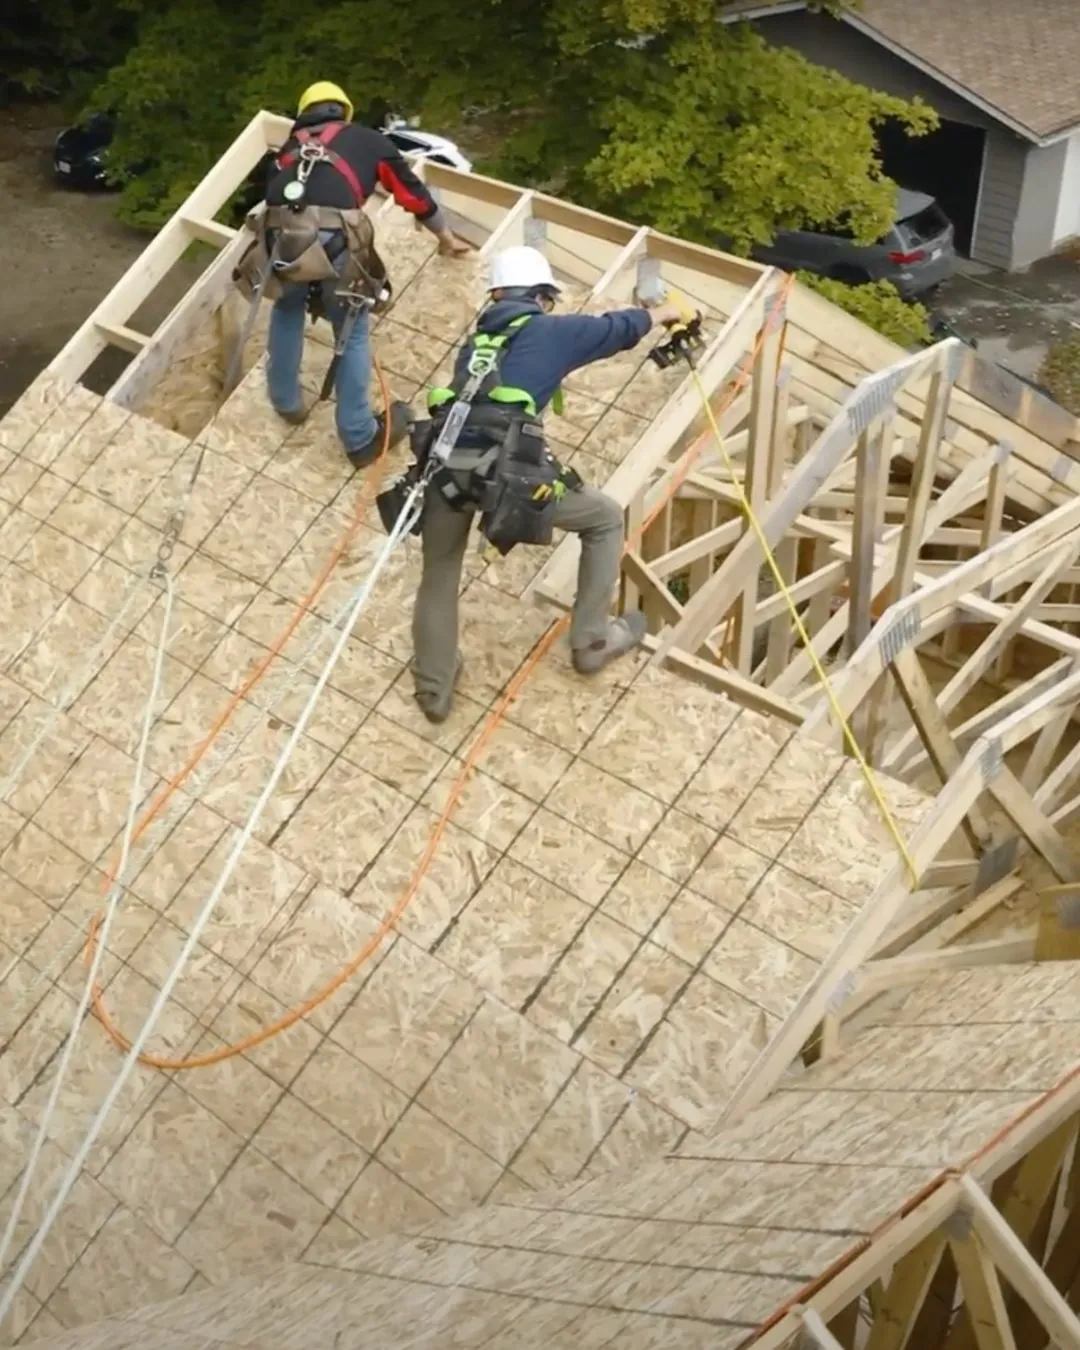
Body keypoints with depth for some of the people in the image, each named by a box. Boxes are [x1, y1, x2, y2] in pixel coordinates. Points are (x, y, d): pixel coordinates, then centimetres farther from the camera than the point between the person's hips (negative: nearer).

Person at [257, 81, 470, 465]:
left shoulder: (291, 146, 32)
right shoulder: (368, 141, 25)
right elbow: (413, 193, 35)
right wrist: (447, 238, 51)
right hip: (334, 240, -3)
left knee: (287, 308, 32)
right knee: (352, 332, 16)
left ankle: (286, 402, 43)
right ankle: (361, 438, 21)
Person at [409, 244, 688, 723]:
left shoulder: (479, 338, 28)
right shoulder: (553, 331, 17)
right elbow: (618, 328, 33)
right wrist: (663, 313, 53)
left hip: (445, 462, 5)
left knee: (438, 575, 26)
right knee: (606, 518, 19)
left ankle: (433, 689, 32)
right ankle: (592, 641, 27)